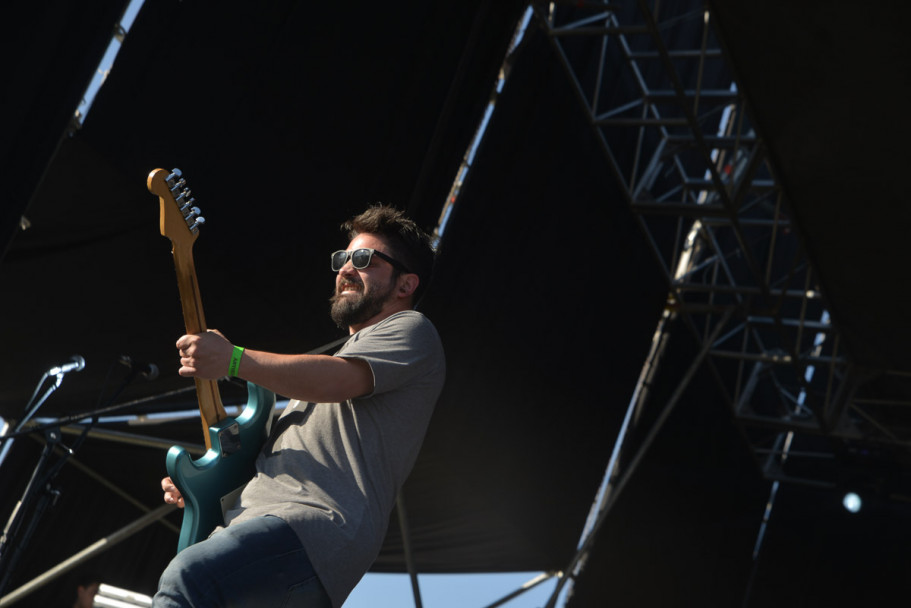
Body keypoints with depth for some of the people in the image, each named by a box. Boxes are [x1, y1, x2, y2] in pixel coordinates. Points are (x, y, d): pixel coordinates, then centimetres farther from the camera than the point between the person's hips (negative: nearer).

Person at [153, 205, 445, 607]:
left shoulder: (411, 332, 7)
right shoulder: (350, 351, 36)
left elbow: (335, 381, -15)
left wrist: (234, 359, -12)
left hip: (320, 523, -10)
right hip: (251, 520, 10)